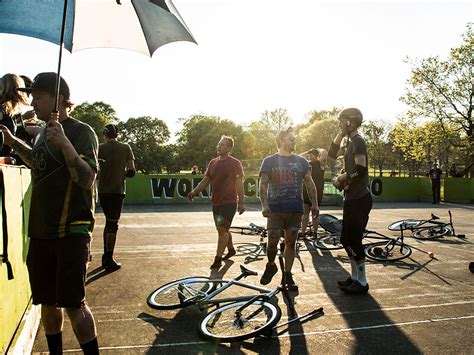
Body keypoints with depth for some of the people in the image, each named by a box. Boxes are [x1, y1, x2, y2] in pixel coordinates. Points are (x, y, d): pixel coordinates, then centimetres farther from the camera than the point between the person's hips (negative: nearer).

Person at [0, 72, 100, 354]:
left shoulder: (81, 132, -10)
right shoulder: (44, 132, 13)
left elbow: (87, 179, -21)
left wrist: (64, 143, -31)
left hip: (71, 232, -8)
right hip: (41, 231, 8)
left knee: (73, 304, -5)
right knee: (47, 301, 16)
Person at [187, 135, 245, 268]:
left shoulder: (235, 163, -8)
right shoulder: (213, 163, 9)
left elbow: (239, 184, -10)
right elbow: (206, 180, 10)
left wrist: (241, 203, -14)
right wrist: (195, 192, -5)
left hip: (229, 202, -7)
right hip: (216, 202, 7)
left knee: (222, 229, -11)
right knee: (223, 229, 17)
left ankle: (218, 259, -4)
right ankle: (231, 249, 38)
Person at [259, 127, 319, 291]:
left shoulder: (301, 161, 12)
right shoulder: (269, 161, 3)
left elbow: (310, 184, 12)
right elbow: (263, 185, -3)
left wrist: (314, 203, 2)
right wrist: (264, 204, -15)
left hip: (296, 210, 3)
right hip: (275, 209, -2)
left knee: (291, 242, 5)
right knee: (272, 241, -6)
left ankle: (287, 275, 16)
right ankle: (271, 266, 23)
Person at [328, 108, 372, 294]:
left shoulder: (358, 141, -14)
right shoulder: (351, 142, 15)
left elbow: (361, 170, -25)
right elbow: (333, 154, 23)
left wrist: (343, 178, -10)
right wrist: (341, 134, 13)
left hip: (358, 199, -10)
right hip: (351, 198, 10)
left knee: (353, 240, -4)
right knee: (346, 239, 15)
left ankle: (362, 282, 6)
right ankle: (354, 277, 25)